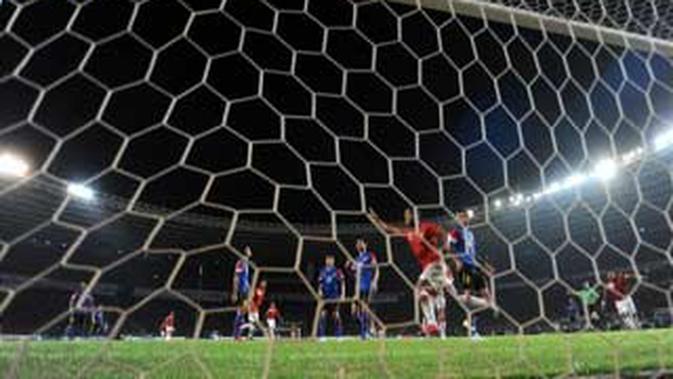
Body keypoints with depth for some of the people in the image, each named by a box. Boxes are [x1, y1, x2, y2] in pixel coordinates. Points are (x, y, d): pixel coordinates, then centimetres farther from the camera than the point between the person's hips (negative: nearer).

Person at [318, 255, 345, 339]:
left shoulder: (337, 271, 0)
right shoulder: (322, 271, 9)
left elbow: (342, 283, 3)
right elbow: (320, 284, 14)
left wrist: (343, 294, -4)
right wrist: (320, 291, -3)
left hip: (334, 297, -2)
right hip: (324, 297, 3)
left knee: (336, 315, -2)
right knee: (322, 315, -3)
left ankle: (338, 335, 7)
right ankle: (321, 335, 3)